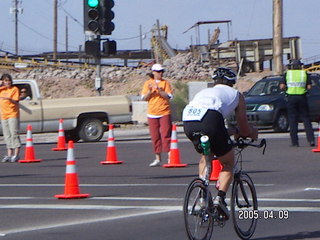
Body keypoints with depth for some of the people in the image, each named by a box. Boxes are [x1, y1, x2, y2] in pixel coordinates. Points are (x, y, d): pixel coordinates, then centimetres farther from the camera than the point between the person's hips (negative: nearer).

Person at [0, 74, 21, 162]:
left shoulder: (14, 89, -3)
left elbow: (16, 101, -11)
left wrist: (9, 99, -32)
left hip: (13, 114, -6)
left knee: (14, 134, -10)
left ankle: (16, 155, -11)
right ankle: (9, 155, 11)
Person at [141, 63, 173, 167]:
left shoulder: (165, 83, 4)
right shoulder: (148, 83, 8)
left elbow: (168, 96, -6)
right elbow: (144, 98, 4)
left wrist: (159, 89, -18)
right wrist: (150, 91, -14)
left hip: (164, 113, -2)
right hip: (152, 113, 2)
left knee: (166, 134, -10)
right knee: (155, 136, 4)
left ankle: (170, 157, -12)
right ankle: (158, 159, 12)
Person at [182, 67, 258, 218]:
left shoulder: (204, 92, 40)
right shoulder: (236, 94, 29)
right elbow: (244, 129, 33)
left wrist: (233, 132, 59)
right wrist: (252, 133, 55)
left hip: (188, 122, 4)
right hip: (210, 120, -4)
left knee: (205, 157, 32)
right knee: (228, 163, 16)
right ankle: (220, 197, -4)